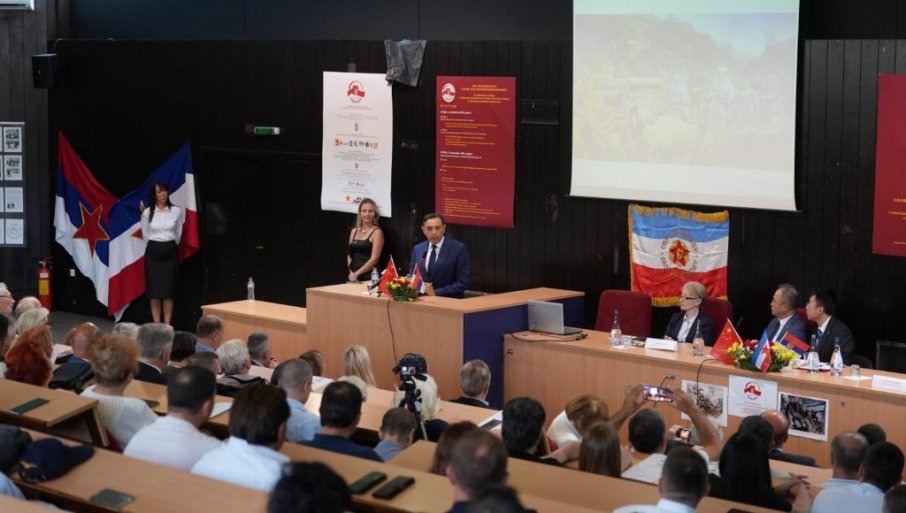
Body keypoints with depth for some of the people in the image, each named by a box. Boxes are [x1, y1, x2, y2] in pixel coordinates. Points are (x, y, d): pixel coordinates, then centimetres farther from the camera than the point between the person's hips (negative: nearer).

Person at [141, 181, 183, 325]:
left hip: (170, 252, 0)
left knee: (168, 291, 0)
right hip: (153, 252, 0)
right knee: (154, 291, 0)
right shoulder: (147, 213, -3)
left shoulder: (176, 211, -1)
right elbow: (145, 235, 9)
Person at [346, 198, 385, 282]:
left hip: (369, 277, -5)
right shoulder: (354, 231, 12)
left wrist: (356, 274, -12)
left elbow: (374, 259, -11)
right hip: (353, 276, 5)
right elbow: (349, 255, 14)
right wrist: (351, 273, -3)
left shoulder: (377, 232, -4)